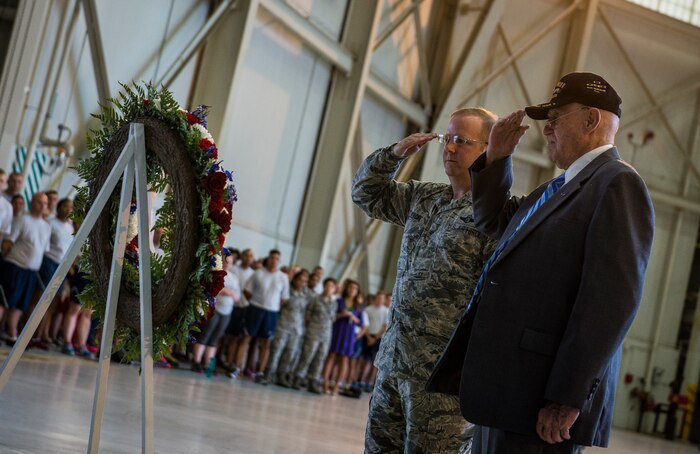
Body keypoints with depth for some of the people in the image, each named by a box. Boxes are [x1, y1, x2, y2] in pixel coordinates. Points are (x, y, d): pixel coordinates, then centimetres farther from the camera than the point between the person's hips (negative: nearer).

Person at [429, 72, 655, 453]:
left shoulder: (619, 185, -10)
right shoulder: (560, 187, 20)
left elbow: (613, 298, -19)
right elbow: (493, 222, 35)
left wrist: (568, 397, -23)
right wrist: (496, 158, 19)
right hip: (502, 386, 9)